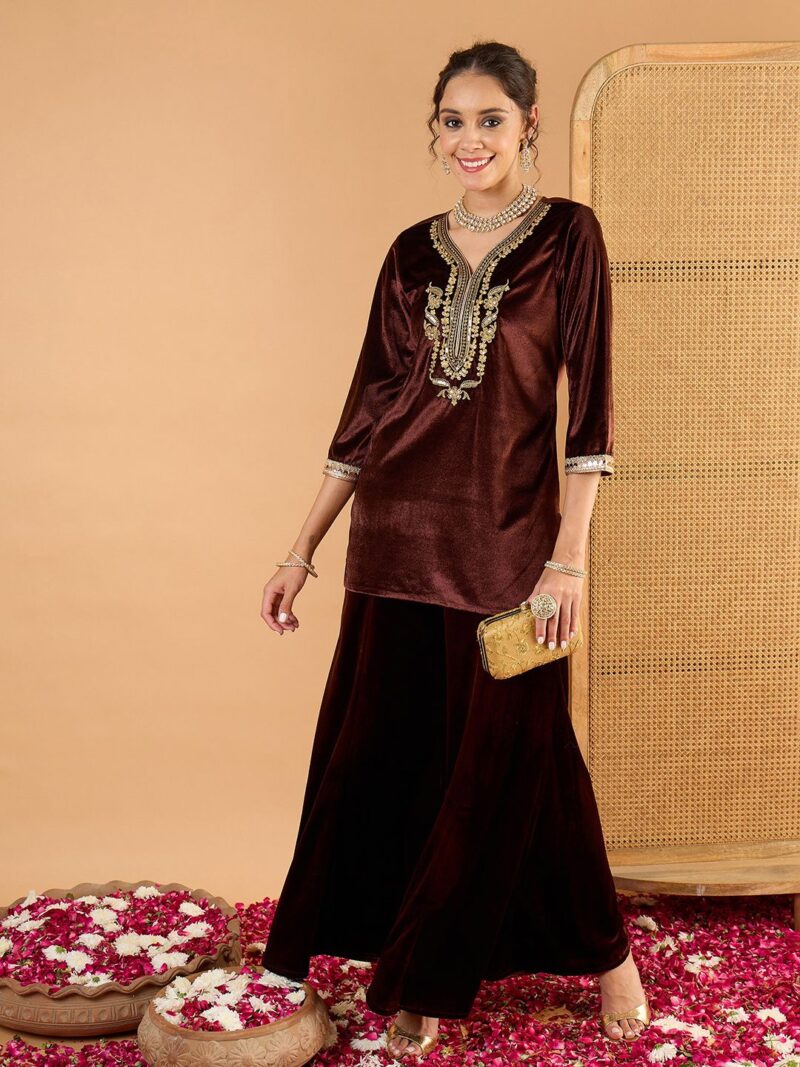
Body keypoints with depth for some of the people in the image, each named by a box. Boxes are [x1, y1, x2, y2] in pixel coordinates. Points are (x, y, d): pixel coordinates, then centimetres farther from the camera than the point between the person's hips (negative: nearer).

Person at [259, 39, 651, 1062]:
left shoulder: (568, 235, -1)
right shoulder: (412, 253, 9)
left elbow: (588, 404, -5)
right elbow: (367, 407, 10)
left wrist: (570, 555, -12)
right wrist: (302, 549, 9)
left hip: (510, 535, -4)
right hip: (397, 534, 4)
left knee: (514, 756, 3)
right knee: (382, 752, 8)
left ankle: (603, 949, 27)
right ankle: (420, 974, 24)